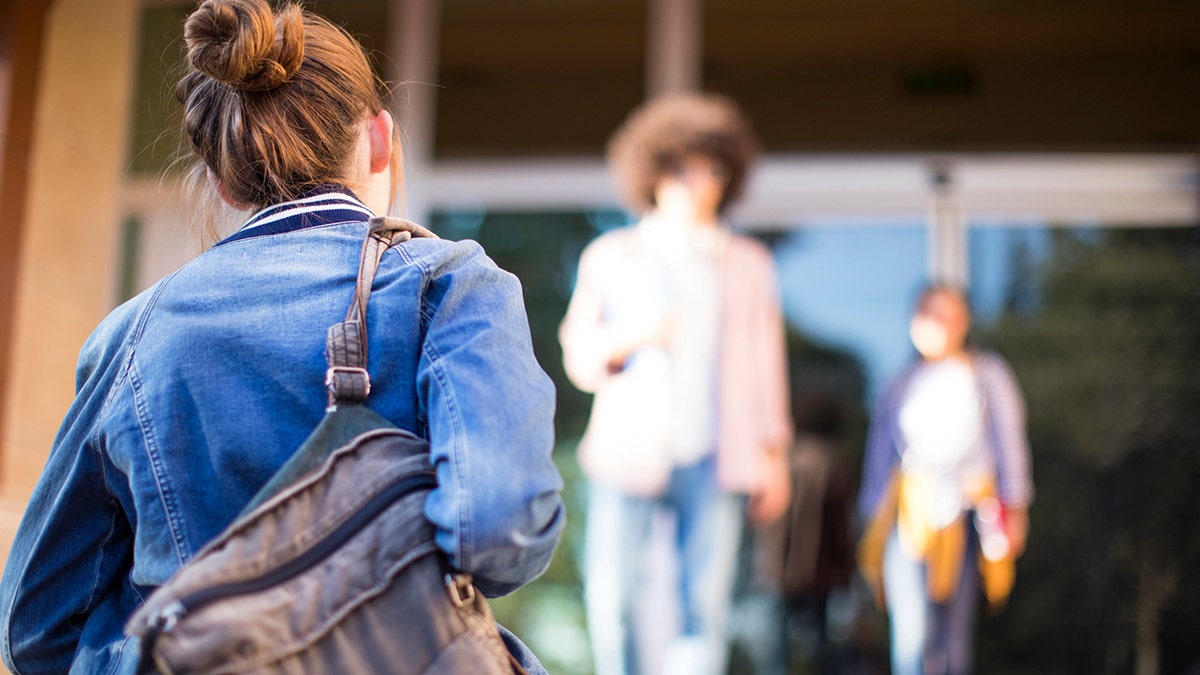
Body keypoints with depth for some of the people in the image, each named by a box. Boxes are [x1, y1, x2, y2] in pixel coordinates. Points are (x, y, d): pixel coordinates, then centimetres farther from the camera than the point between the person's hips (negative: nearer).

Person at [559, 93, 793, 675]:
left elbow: (765, 363, 14)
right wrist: (630, 337, -11)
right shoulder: (609, 256, 13)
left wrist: (773, 454, 9)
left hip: (713, 460, 1)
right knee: (609, 602, -9)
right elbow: (579, 355, 9)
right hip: (629, 451, -1)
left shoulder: (748, 264, 15)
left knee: (705, 611, -3)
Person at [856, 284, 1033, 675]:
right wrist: (874, 523, 14)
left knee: (955, 637, 1)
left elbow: (1009, 442, 5)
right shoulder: (902, 388, 14)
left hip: (964, 517, -1)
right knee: (910, 632, -14)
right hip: (909, 514, 1)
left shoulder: (987, 375, 9)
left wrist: (1014, 509, -3)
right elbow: (879, 458, 17)